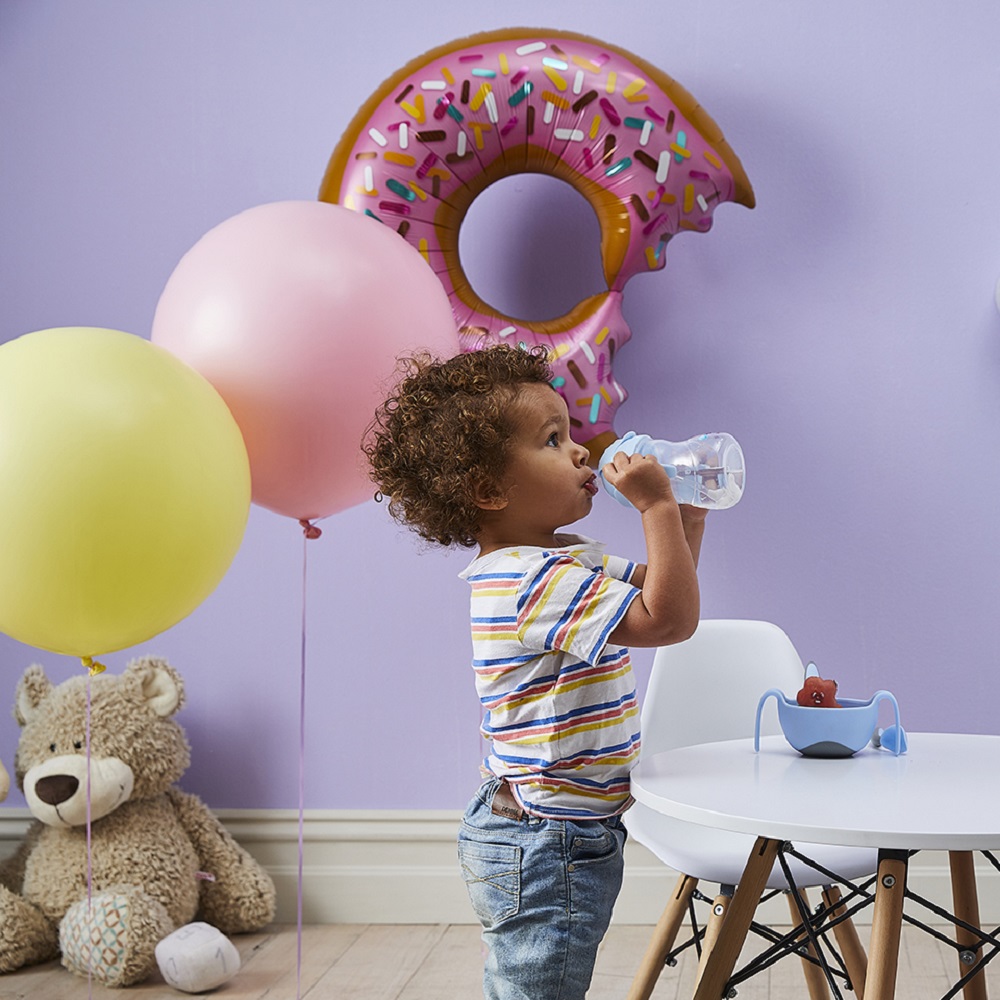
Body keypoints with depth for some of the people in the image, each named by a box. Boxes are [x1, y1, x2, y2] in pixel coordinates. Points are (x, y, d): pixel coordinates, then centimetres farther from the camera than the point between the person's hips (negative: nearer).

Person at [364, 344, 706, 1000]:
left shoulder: (563, 561, 10)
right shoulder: (532, 580, -24)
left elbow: (660, 590, 22)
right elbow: (668, 620, -28)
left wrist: (687, 518, 7)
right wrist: (658, 507, -23)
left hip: (548, 838, 11)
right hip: (546, 848, -11)